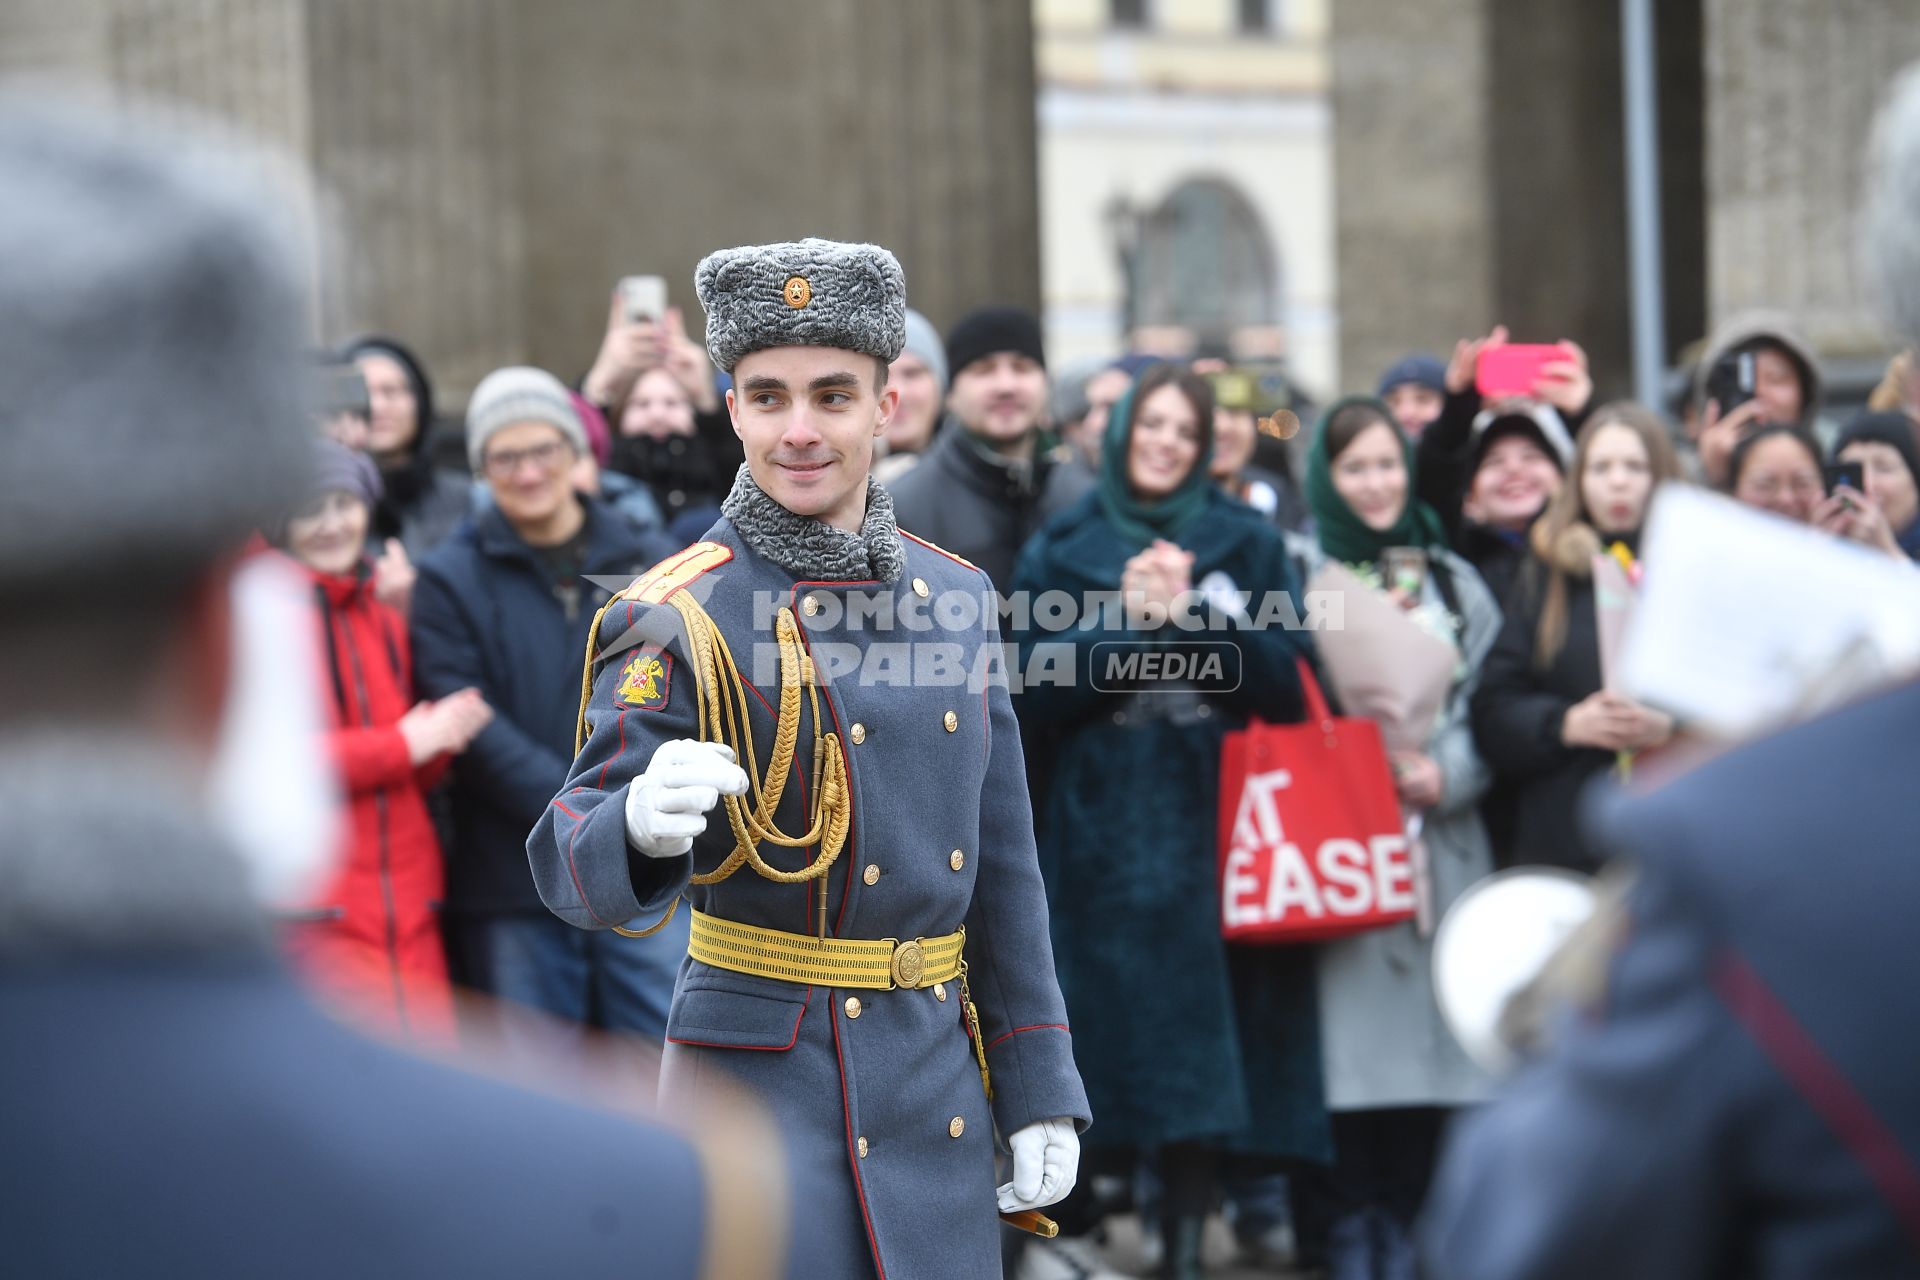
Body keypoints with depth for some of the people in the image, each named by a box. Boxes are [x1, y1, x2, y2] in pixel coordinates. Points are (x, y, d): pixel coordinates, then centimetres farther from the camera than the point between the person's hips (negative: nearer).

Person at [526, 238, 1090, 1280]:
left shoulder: (953, 598, 8)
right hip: (761, 1070, -5)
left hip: (933, 1082, 5)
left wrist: (1039, 1091, 9)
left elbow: (1000, 865, 13)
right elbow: (577, 871, -16)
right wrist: (643, 823, -40)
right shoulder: (678, 621, -9)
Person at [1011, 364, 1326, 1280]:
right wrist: (1125, 616, -11)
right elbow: (1037, 692, 1)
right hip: (1102, 827, 0)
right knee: (1117, 1023, -3)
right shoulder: (1062, 547, 8)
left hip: (1211, 818, 0)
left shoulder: (1247, 543, 7)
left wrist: (1198, 606, -12)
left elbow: (1284, 680, 0)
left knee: (1204, 1026, -3)